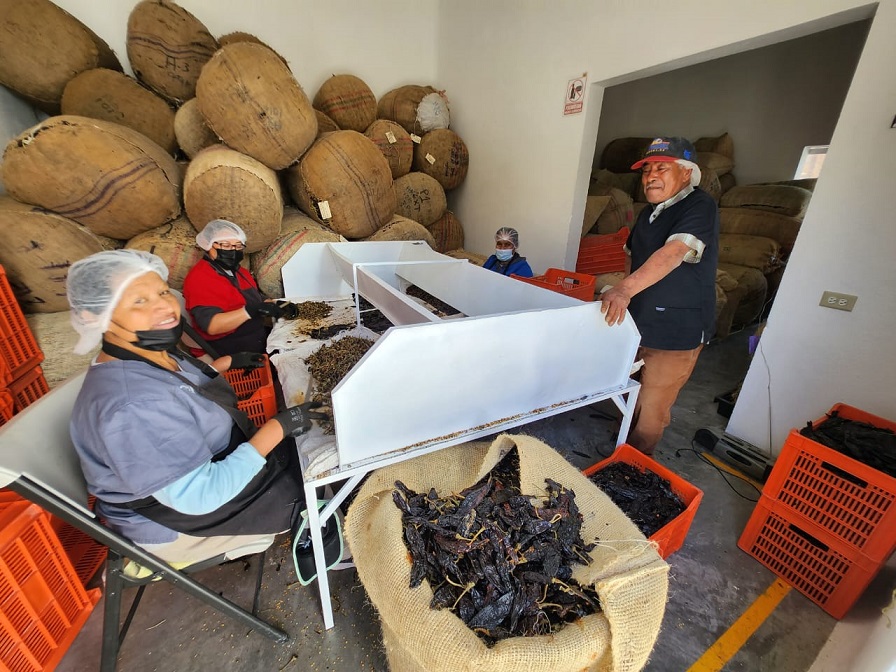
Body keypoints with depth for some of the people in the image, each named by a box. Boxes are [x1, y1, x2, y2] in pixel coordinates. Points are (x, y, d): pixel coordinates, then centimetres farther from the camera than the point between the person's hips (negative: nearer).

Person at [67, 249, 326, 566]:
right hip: (180, 519, -8)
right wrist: (277, 428, -33)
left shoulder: (151, 354, -9)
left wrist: (228, 361, 13)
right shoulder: (131, 408, -38)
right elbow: (200, 496, -33)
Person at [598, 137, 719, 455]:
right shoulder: (649, 212, 11)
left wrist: (625, 289, -44)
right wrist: (623, 293, 12)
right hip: (639, 323, 8)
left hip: (677, 331, -7)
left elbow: (673, 253, -31)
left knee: (651, 409, 3)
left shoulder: (700, 206, -14)